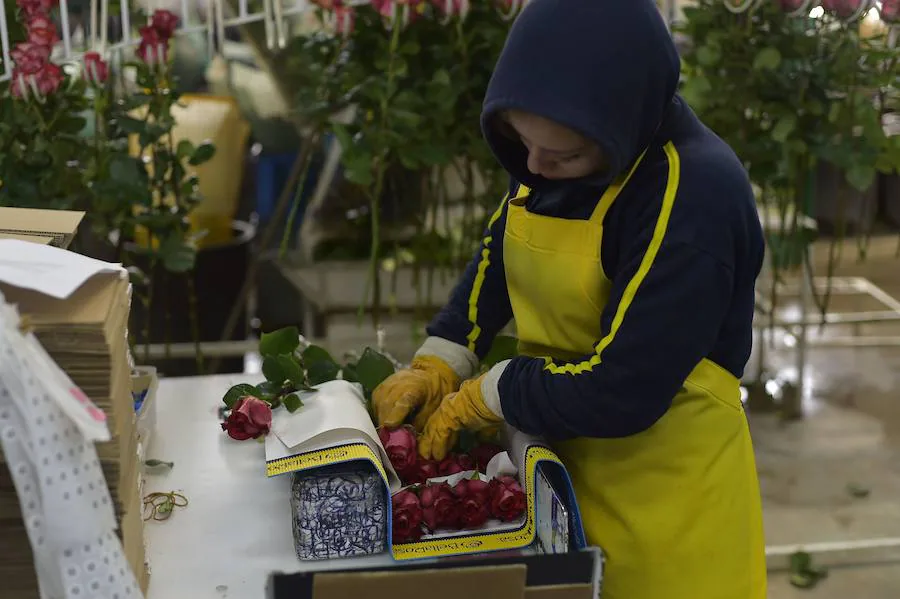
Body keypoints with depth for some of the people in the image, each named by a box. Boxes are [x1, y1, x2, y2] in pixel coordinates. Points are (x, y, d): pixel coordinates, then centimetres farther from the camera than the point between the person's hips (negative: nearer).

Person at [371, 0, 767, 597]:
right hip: (560, 459, 7)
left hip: (666, 492, -7)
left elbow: (619, 392, -28)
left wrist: (476, 400, -16)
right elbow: (497, 256, 10)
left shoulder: (697, 194, -27)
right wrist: (437, 367, -4)